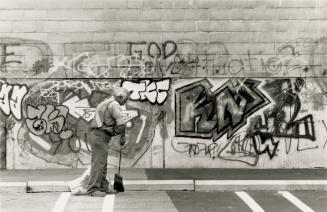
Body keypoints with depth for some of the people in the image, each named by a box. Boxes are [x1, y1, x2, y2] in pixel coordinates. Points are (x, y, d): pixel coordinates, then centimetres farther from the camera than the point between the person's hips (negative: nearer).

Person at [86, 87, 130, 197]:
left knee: (102, 162, 15)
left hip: (97, 134, 10)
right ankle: (93, 189, -11)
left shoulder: (107, 103, 22)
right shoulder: (114, 104, -10)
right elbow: (120, 123, -15)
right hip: (101, 135, -10)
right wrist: (123, 136, -2)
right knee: (98, 162, -10)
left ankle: (103, 186, 22)